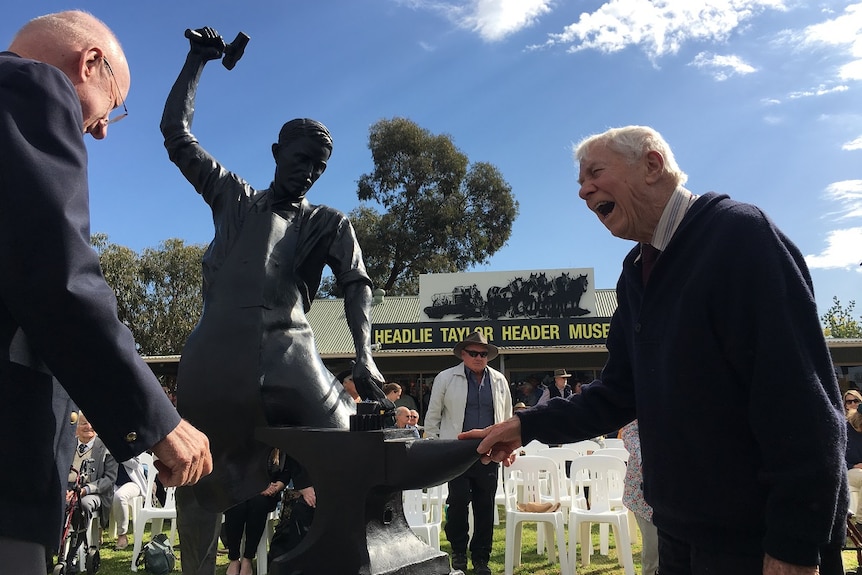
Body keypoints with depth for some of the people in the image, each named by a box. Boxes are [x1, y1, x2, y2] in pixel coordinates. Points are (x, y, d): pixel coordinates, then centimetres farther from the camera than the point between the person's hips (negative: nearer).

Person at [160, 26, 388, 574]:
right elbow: (176, 133, 20)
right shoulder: (233, 198, 18)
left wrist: (364, 355, -15)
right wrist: (198, 60, 20)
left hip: (289, 354, 0)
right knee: (201, 480, 7)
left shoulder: (329, 224, 15)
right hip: (215, 355, 1)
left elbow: (357, 284, 2)